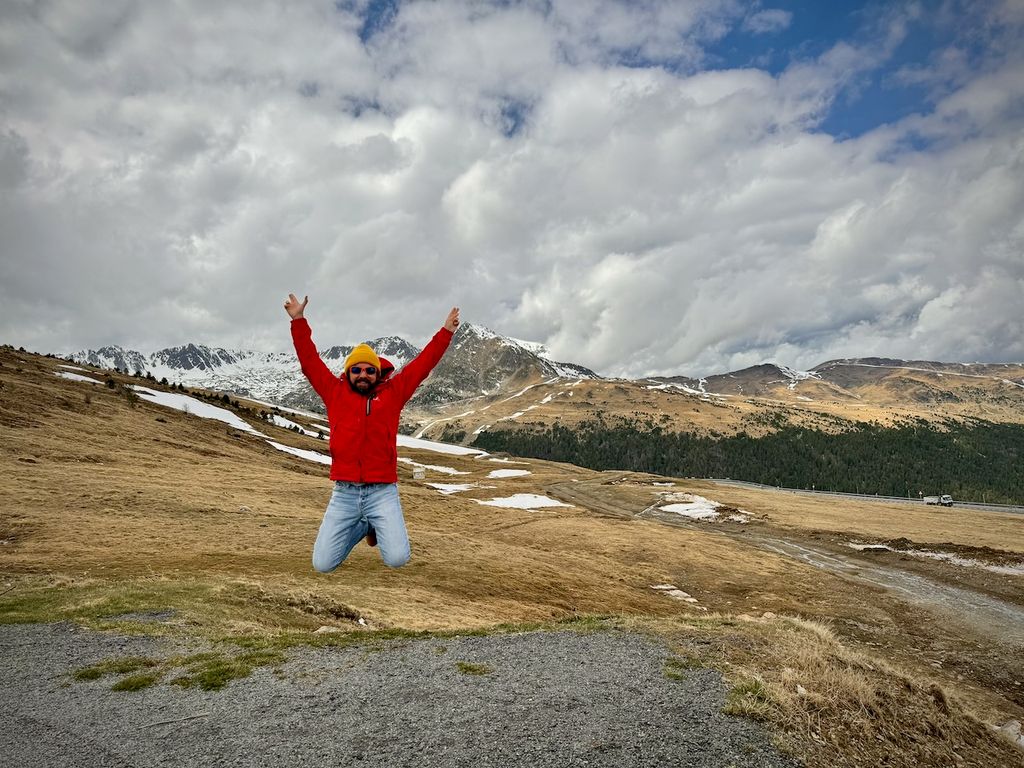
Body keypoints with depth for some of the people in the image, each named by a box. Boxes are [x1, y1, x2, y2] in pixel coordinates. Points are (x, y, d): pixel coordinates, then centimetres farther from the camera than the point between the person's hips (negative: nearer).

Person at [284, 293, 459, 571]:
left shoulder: (392, 393, 8)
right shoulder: (335, 392, 9)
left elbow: (422, 364, 9)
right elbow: (310, 361, 9)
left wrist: (446, 332, 8)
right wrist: (298, 321, 5)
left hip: (383, 492, -1)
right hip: (344, 493, 1)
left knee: (397, 559, -15)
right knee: (322, 565, -1)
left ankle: (378, 525, 20)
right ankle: (364, 527, 26)